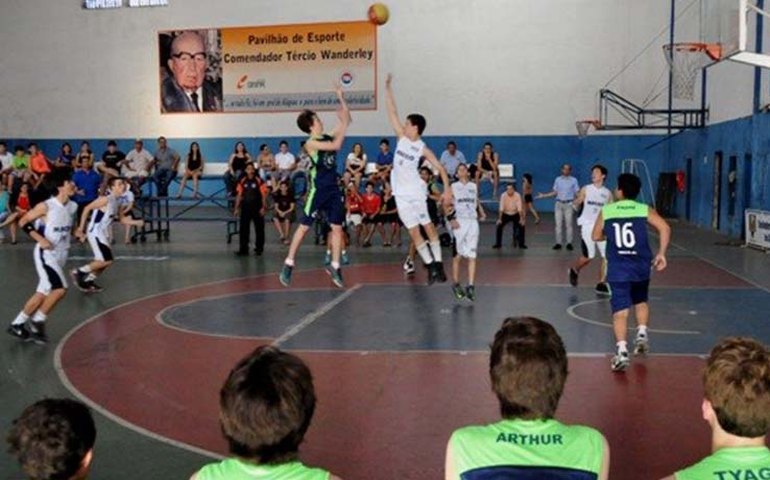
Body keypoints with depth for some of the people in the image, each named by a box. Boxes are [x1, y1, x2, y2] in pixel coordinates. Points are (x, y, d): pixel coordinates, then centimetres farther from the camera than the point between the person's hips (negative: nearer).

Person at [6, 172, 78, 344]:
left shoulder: (73, 206, 4)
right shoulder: (46, 206, -17)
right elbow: (23, 222, -10)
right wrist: (40, 239, -18)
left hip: (61, 255, 7)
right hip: (46, 254, -7)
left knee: (43, 293, 11)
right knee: (60, 289, -18)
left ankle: (17, 324, 24)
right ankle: (37, 321, 1)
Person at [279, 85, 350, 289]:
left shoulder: (328, 137, 10)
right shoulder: (310, 143, -10)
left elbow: (347, 120, 13)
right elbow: (336, 145, -21)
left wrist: (341, 98, 6)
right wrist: (344, 124, -15)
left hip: (333, 189, 6)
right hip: (317, 189, -6)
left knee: (337, 227, 3)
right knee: (304, 226, -2)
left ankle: (334, 267, 11)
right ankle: (288, 264, 6)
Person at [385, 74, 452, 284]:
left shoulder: (422, 148, -8)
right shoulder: (402, 137, 4)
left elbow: (440, 168, -9)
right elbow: (392, 112, 4)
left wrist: (447, 189, -19)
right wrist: (388, 89, 0)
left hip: (416, 192, -5)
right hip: (401, 195, 5)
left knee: (429, 227, 0)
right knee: (413, 232, 4)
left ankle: (437, 264, 2)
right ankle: (431, 266, 10)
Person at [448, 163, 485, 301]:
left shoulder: (474, 186, 15)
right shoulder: (453, 187, 3)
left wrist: (481, 213, 5)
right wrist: (451, 219, -16)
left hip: (472, 222, 3)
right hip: (459, 222, -3)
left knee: (472, 256, -4)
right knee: (457, 256, 3)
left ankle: (471, 286, -5)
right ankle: (456, 284, 16)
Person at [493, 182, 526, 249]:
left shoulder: (517, 195, -20)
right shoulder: (503, 196, -19)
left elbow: (519, 208, -21)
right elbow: (501, 208, -20)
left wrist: (521, 219, -25)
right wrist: (499, 219, -24)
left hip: (515, 214, 0)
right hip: (506, 214, 0)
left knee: (522, 226, -13)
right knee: (499, 226, -13)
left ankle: (521, 244, 2)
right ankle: (498, 244, 0)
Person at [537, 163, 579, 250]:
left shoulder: (574, 180, 1)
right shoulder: (558, 179, 8)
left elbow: (577, 193, 0)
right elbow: (554, 192, 12)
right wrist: (543, 195, 6)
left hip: (569, 204, -2)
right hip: (559, 204, 3)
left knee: (569, 224, -1)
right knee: (558, 224, 2)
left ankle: (569, 243, 5)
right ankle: (558, 243, 6)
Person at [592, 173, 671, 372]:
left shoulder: (606, 211, 3)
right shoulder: (645, 210, 3)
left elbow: (596, 236, 9)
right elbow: (665, 228, -10)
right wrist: (661, 253, -5)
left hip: (617, 269, -2)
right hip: (640, 267, 2)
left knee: (620, 312, -5)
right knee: (641, 302, 28)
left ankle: (622, 351, -18)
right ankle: (642, 334, 17)